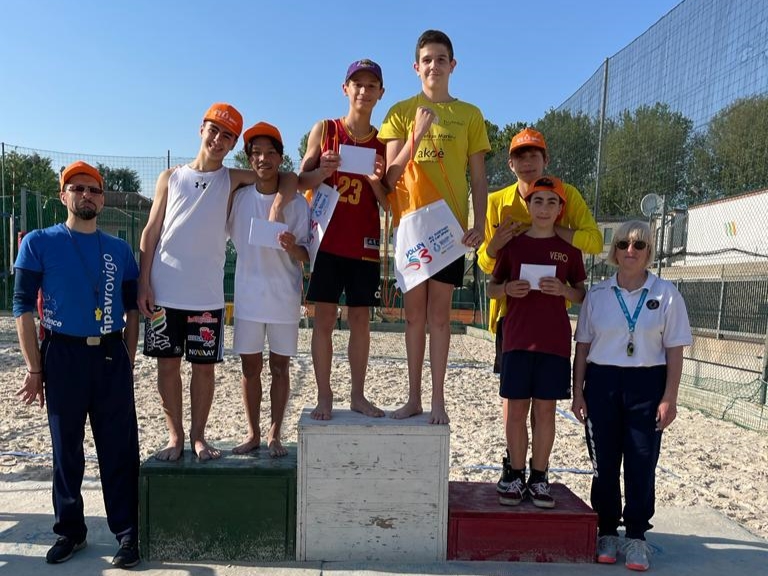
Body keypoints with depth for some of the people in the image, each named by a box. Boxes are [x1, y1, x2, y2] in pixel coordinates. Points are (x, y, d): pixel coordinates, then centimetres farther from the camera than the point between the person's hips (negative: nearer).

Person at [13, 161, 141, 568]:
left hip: (111, 355, 2)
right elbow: (23, 307, -2)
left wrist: (127, 362, 6)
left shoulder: (120, 250, 8)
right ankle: (70, 530, 27)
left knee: (120, 449, 2)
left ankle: (127, 533, 13)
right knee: (66, 448, 11)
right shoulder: (39, 242, 0)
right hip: (63, 355, -1)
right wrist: (34, 369, -6)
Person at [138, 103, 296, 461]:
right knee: (167, 364, 6)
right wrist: (143, 283, -1)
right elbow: (151, 232, 7)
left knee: (204, 366, 5)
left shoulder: (232, 179, 7)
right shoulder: (171, 177, 9)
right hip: (163, 293, 1)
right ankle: (175, 436, 20)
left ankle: (198, 436, 20)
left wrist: (279, 203, -17)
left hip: (207, 295, 0)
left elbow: (289, 179, 4)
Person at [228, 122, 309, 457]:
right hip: (248, 294, 2)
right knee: (250, 367, 8)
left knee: (279, 366, 6)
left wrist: (293, 248, -24)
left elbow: (306, 256, -3)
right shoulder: (239, 197, 3)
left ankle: (274, 435, 18)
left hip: (284, 295, -1)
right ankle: (253, 434, 21)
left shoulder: (296, 202, -1)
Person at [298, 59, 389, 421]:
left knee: (360, 318, 6)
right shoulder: (324, 130, 5)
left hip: (364, 242, 1)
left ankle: (358, 396, 17)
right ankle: (324, 396, 11)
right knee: (324, 317, 0)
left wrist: (376, 180, -14)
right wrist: (322, 171, -14)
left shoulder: (383, 143, 7)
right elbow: (301, 181, 6)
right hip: (328, 238, -1)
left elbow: (388, 204, 6)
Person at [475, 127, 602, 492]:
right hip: (512, 307, 1)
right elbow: (485, 263, 2)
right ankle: (512, 462, 18)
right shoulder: (497, 201, 2)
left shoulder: (567, 195, -1)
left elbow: (594, 241, -11)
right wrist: (494, 245, -20)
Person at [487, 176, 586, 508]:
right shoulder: (513, 244, 6)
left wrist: (563, 289, -10)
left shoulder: (569, 248, 7)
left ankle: (538, 478, 16)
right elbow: (491, 288, 10)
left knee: (545, 409, 4)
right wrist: (508, 288, -11)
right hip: (518, 339, 0)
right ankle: (516, 476, 15)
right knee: (516, 409, 2)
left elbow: (582, 294, 11)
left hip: (555, 341, 0)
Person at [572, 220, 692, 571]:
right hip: (602, 383, 2)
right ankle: (607, 533, 23)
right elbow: (582, 346, 6)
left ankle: (636, 536, 18)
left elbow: (674, 350, 0)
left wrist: (669, 398, -5)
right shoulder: (597, 294, 4)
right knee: (604, 463, 8)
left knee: (641, 463, 3)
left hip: (647, 384, -1)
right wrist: (578, 392, 3)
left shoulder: (666, 294, 0)